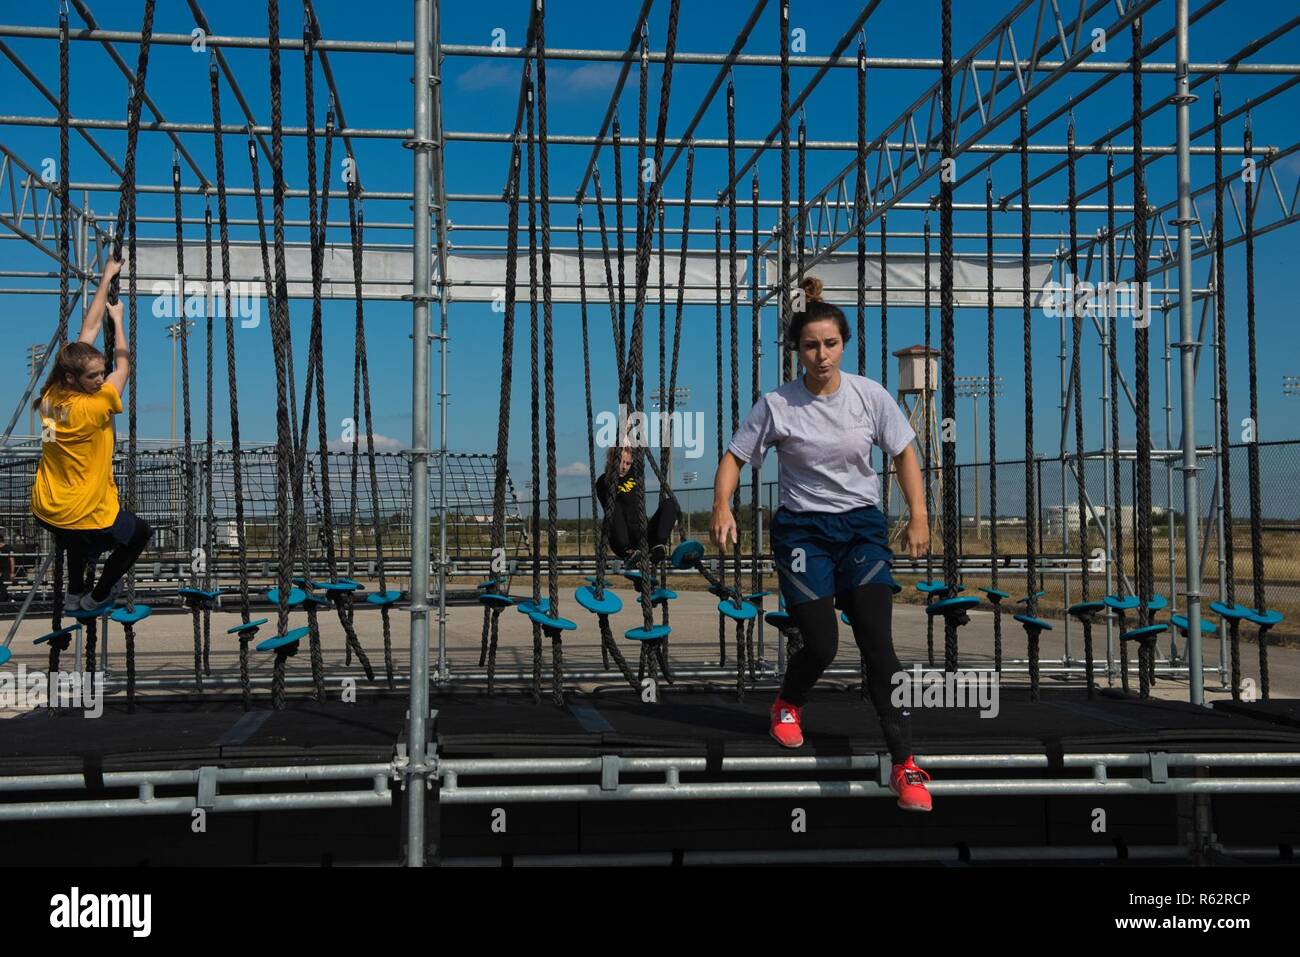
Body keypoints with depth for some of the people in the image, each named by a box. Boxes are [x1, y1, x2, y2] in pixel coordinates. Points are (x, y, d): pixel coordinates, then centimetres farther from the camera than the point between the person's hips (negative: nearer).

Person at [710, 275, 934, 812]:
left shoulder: (869, 394, -3)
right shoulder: (778, 405, -7)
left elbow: (904, 453, 7)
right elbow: (734, 456, 0)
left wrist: (918, 516, -2)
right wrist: (722, 507, -18)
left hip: (862, 525, 1)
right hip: (802, 530, -1)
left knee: (877, 642, -12)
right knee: (821, 646, -5)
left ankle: (904, 766, -6)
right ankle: (788, 703, 33)